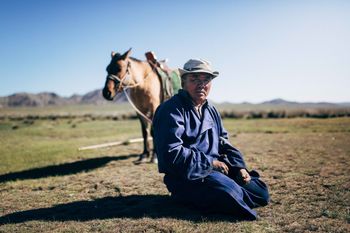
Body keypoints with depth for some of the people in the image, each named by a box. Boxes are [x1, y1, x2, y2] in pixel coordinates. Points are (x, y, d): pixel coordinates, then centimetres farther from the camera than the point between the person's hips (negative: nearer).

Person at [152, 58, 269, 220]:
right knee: (229, 192, -31)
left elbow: (224, 143, 20)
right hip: (186, 176, -8)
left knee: (261, 193, -2)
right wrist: (211, 162, -16)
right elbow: (172, 154, -22)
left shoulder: (211, 111, 17)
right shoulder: (171, 110, -12)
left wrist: (240, 167, 2)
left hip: (216, 168, 8)